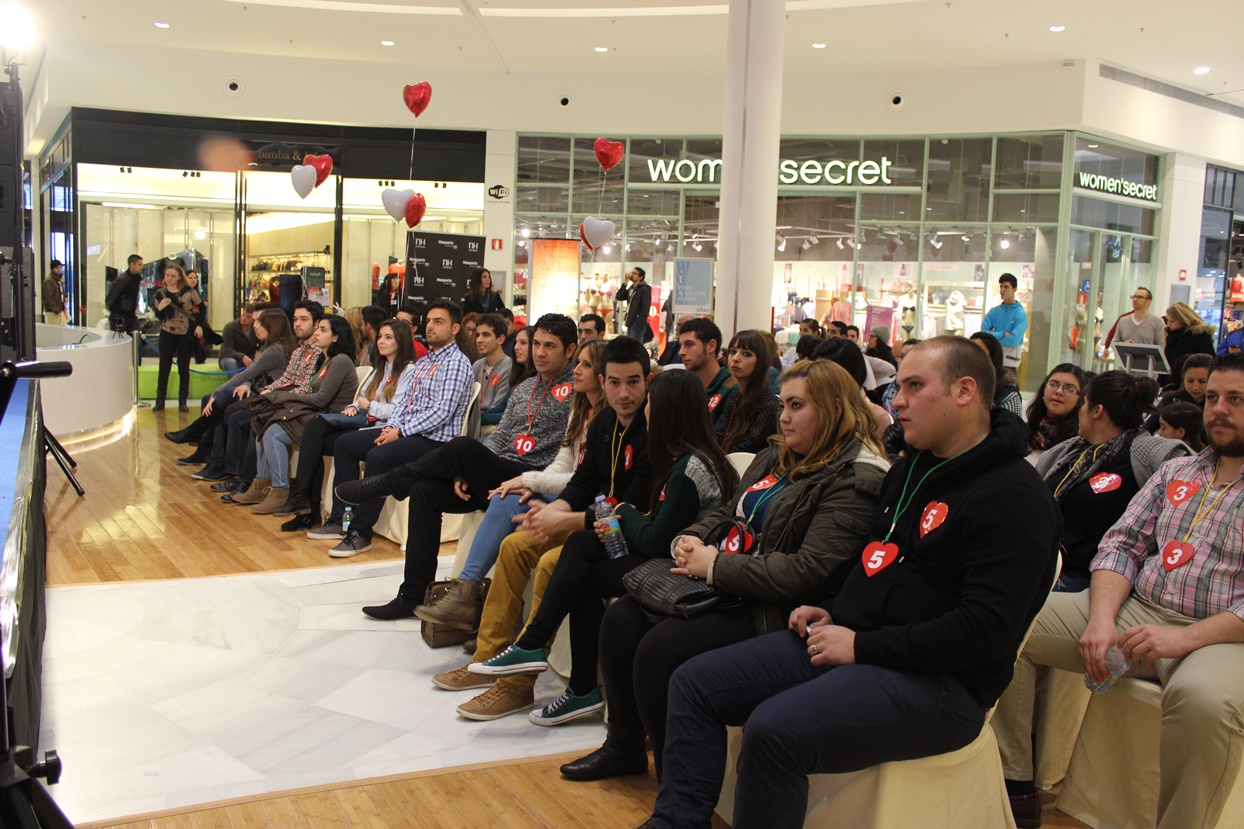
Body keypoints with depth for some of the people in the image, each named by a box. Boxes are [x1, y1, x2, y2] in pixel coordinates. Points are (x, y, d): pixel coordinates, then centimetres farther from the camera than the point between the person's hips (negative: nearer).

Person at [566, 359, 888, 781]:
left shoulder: (854, 481, -16)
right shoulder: (776, 457, 13)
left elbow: (806, 573, -24)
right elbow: (726, 513, 23)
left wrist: (715, 566, -19)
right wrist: (690, 540, 0)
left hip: (773, 611, -9)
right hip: (723, 587, 9)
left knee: (660, 650, -22)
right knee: (621, 618, -1)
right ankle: (623, 745, 18)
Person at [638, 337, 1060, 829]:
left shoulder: (1014, 497, -13)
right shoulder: (911, 469, 16)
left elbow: (987, 630, -22)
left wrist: (862, 646, -19)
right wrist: (831, 613, 9)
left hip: (935, 678, -9)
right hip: (847, 640, 9)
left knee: (775, 728, -31)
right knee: (694, 683, 0)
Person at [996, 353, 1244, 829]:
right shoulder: (1174, 473, 19)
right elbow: (1122, 545, 11)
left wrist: (1187, 637, -21)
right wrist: (1102, 618, -8)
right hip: (1136, 610, 6)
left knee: (1204, 699, -41)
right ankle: (1014, 786, -5)